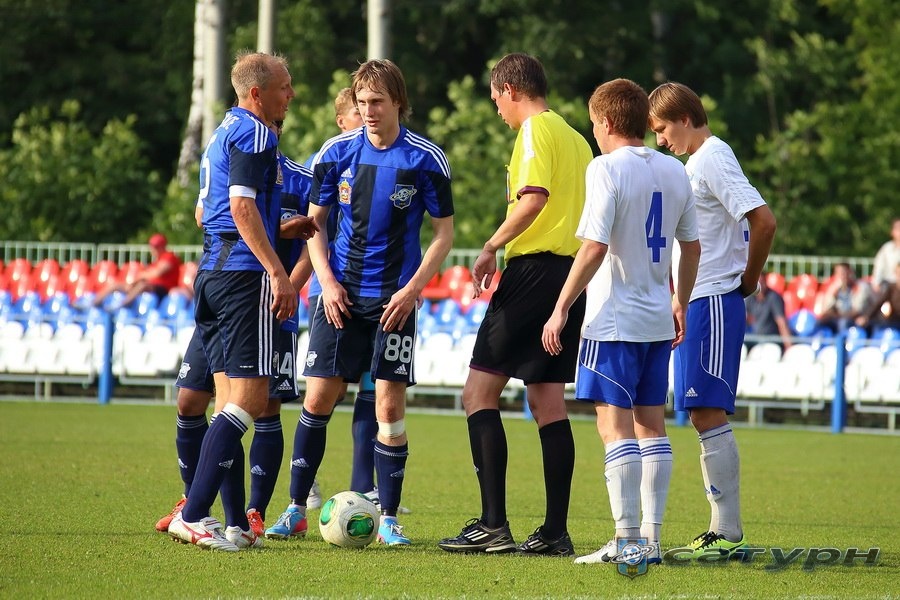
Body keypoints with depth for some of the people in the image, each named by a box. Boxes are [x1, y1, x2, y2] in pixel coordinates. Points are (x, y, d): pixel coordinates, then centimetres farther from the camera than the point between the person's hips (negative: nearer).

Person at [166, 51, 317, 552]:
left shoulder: (225, 132, 22)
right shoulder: (254, 133, -8)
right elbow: (242, 206, -18)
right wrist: (279, 272, -21)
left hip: (212, 272, 10)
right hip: (244, 273, -10)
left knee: (233, 404, 9)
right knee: (249, 400, -11)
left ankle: (236, 525, 7)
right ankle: (193, 515, -17)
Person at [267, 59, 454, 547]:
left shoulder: (426, 160, -5)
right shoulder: (336, 152, 1)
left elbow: (444, 233, 0)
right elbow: (315, 222, 10)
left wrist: (412, 290, -9)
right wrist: (327, 281, -3)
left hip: (394, 299, -2)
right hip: (340, 294, 2)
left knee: (390, 404, -4)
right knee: (317, 399, 0)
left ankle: (388, 518, 5)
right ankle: (296, 507, 11)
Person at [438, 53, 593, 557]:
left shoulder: (535, 130, -6)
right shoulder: (576, 138, 19)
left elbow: (534, 197, -22)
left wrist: (492, 248, -15)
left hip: (535, 268, -9)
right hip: (573, 271, 9)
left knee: (480, 392, -6)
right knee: (548, 400, 10)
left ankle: (493, 524, -13)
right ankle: (556, 531, 7)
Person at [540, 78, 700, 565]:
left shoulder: (607, 168, -12)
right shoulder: (675, 172, 9)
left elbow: (594, 248, -18)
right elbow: (691, 246, 15)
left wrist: (561, 309, -13)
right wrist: (680, 305, 27)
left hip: (613, 321, -7)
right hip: (658, 320, 7)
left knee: (615, 426, -7)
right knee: (651, 424, 11)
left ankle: (627, 541, -11)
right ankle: (651, 538, 12)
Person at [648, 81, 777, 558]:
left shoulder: (712, 159, -12)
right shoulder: (696, 163, 18)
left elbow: (764, 221, -22)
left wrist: (748, 281, -11)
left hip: (713, 303, -10)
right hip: (697, 304, 10)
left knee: (708, 413, -12)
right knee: (704, 416, 9)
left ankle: (728, 533, -11)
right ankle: (722, 531, 11)